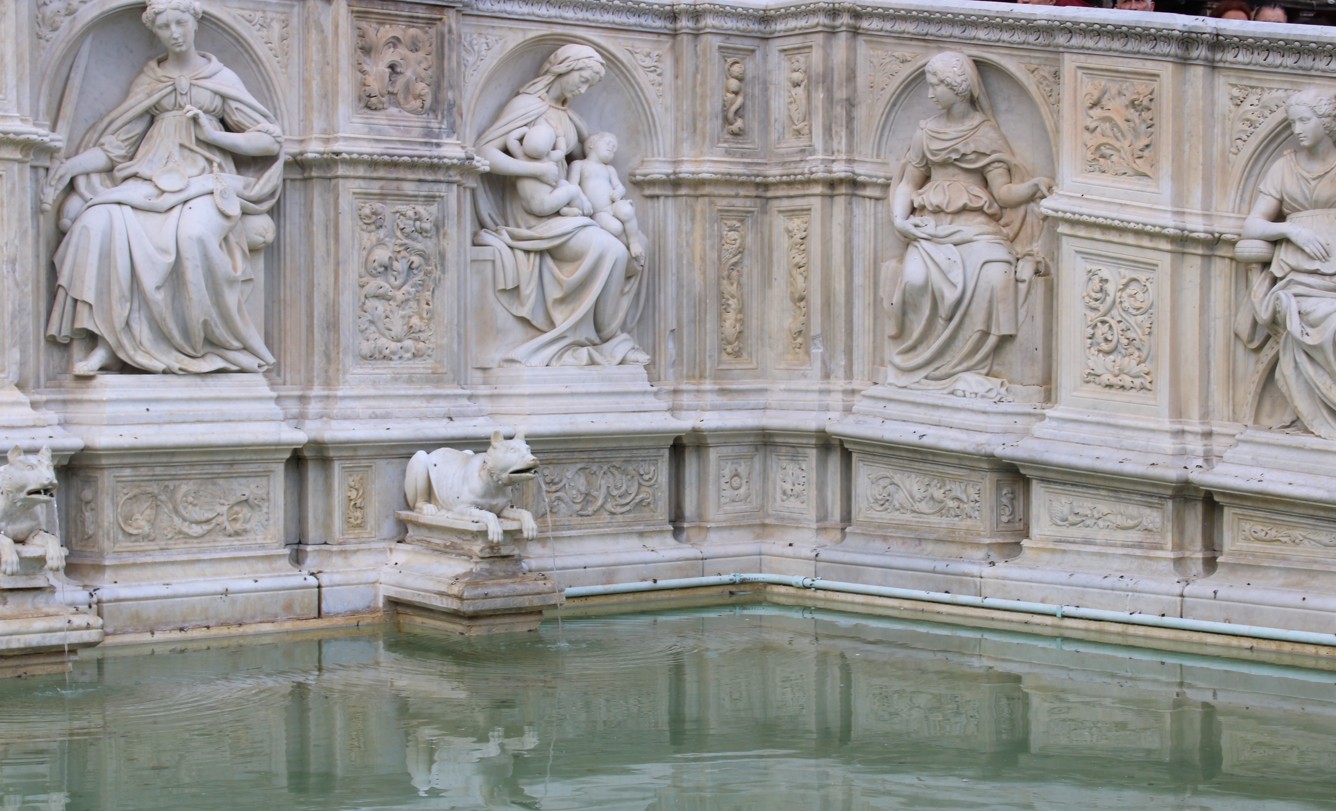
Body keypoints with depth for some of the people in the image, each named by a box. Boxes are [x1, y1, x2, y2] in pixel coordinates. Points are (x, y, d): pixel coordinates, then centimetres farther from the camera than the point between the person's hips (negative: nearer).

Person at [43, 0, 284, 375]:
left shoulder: (222, 80, 11)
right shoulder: (149, 80, 16)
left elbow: (271, 140, 7)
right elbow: (118, 145, 10)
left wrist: (216, 135, -7)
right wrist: (70, 166, -4)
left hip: (205, 181, -2)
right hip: (154, 179, 2)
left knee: (193, 232, -37)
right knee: (100, 221, -28)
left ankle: (215, 340, -21)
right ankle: (107, 342, -28)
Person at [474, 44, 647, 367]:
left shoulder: (567, 115, 16)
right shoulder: (527, 105, -8)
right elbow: (483, 152, -18)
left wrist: (584, 197, 2)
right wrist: (539, 170, -21)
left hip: (562, 210, 8)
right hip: (534, 216, -8)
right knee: (608, 250, -26)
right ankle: (608, 340, -16)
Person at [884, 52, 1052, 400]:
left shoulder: (986, 134, 4)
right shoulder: (928, 133, 12)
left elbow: (1004, 192, -3)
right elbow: (908, 184, 17)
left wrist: (1035, 186, -22)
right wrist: (900, 217, -2)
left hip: (976, 227, -2)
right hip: (932, 227, 2)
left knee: (993, 278, -32)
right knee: (917, 279, -30)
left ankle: (965, 363, -20)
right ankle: (921, 359, -14)